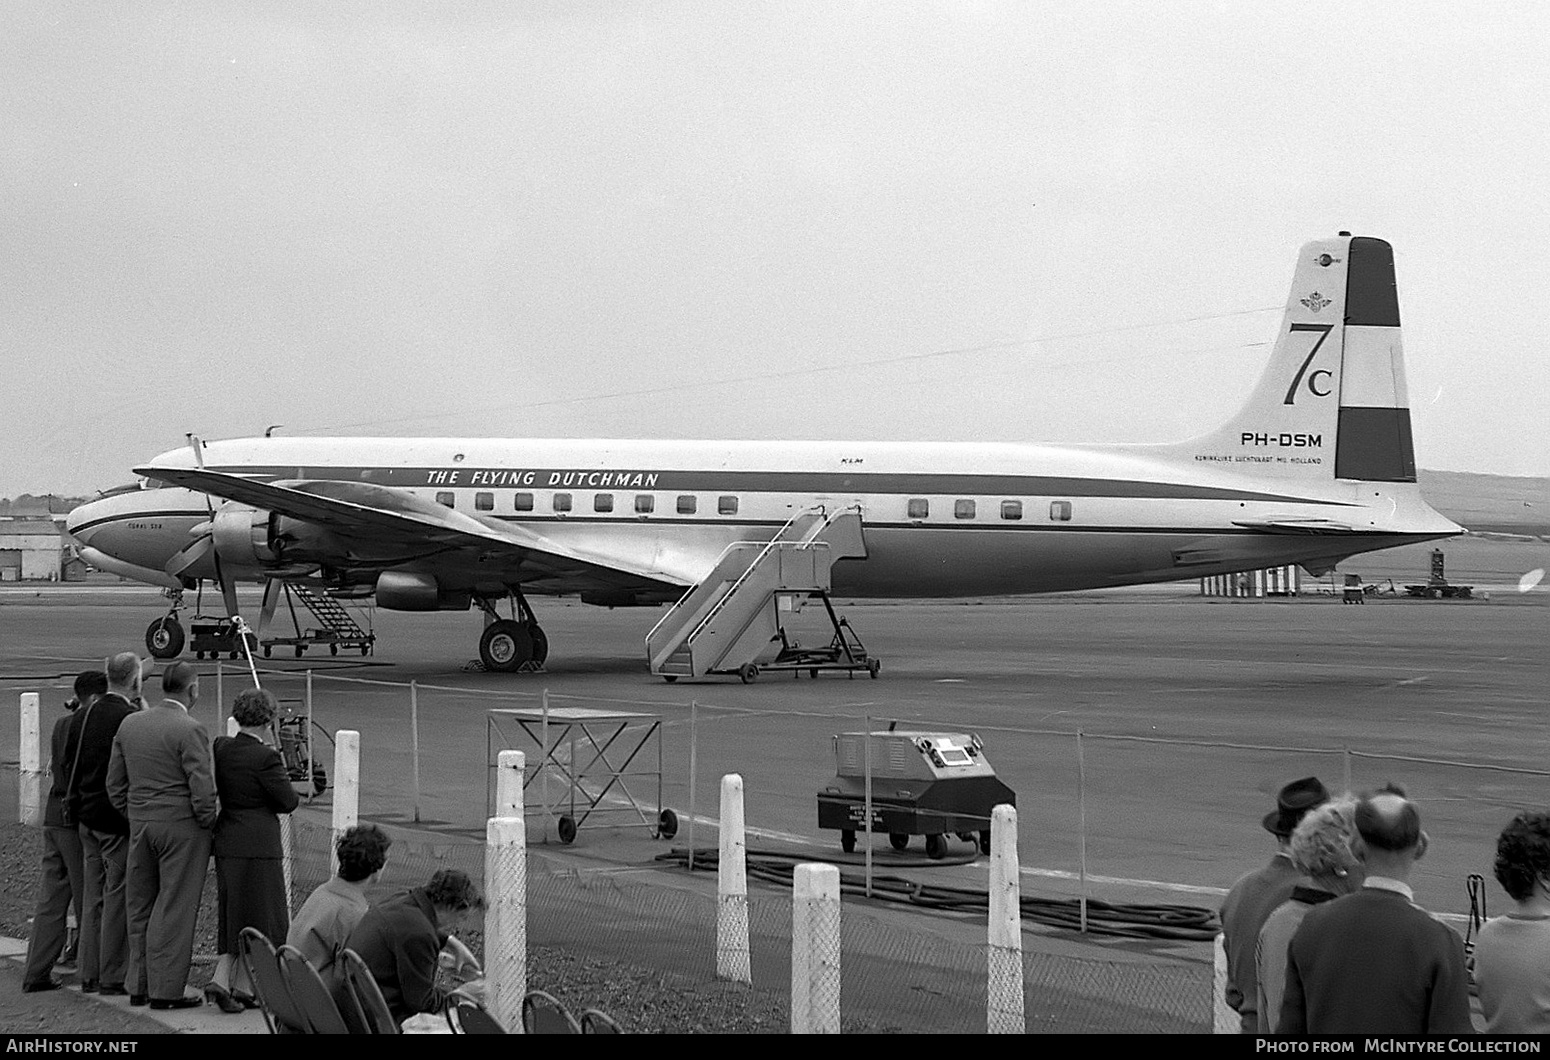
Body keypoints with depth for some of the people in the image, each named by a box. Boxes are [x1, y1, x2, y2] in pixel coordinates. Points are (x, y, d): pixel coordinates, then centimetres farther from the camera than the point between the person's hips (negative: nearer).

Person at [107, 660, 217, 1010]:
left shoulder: (129, 724, 7)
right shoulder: (189, 730, -15)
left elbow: (115, 784, 11)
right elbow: (202, 789, -17)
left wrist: (133, 818, 18)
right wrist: (207, 824, -4)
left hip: (140, 824, 7)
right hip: (182, 827, -6)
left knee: (140, 907, 14)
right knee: (174, 909, -1)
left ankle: (139, 985, 20)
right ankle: (165, 990, 1)